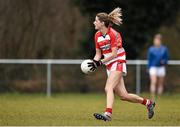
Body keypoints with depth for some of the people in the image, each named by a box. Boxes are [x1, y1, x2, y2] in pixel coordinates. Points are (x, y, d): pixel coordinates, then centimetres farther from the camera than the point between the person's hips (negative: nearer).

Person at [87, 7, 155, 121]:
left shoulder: (113, 34, -15)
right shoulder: (97, 35, 7)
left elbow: (114, 54, -18)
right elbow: (98, 54, 12)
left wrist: (100, 62, -24)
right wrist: (94, 62, -9)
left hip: (118, 63, -7)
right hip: (110, 66, 7)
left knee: (108, 88, -25)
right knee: (123, 95, 6)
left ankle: (108, 114, -34)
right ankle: (148, 103, 23)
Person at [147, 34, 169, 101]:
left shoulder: (164, 49, 5)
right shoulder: (151, 49, 3)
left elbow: (167, 58, 11)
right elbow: (149, 59, 8)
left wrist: (164, 61, -10)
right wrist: (149, 67, 4)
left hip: (161, 68, 2)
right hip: (153, 67, -2)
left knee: (160, 84, 4)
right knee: (153, 82, -17)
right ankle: (153, 99, -22)